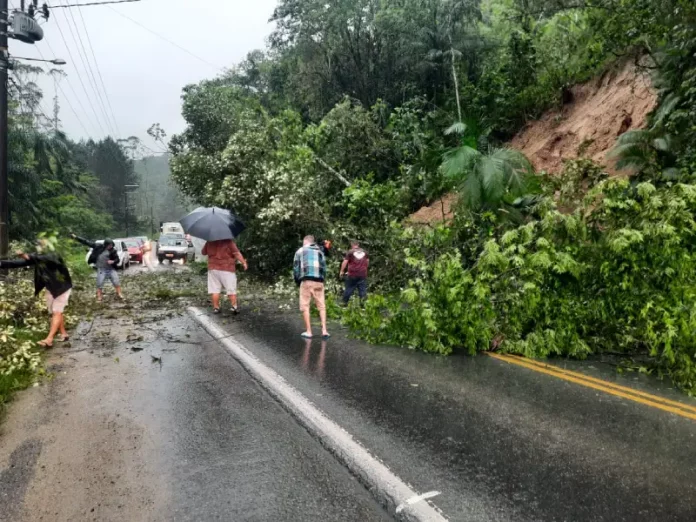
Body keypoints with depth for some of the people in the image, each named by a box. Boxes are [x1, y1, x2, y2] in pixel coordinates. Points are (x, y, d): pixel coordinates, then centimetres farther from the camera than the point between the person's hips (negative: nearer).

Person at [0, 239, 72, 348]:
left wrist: (28, 256, -54)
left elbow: (45, 259, -44)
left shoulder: (54, 257, -22)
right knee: (54, 312, 11)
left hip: (62, 288, -8)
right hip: (50, 288, 8)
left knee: (57, 312, -11)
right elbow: (20, 263, -5)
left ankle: (49, 339, -17)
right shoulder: (37, 258, -3)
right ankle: (64, 334, 22)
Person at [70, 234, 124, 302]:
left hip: (111, 269, 0)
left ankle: (120, 295, 11)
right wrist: (76, 237, -1)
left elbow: (117, 259, 2)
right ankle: (99, 298, 10)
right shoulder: (98, 246, -6)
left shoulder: (113, 251, -7)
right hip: (101, 269, 0)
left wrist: (113, 261, -21)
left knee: (116, 282, 0)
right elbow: (87, 242, -2)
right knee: (99, 284, 1)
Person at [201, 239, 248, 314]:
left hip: (213, 269, 4)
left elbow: (203, 252, 16)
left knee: (215, 289, 7)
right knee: (231, 289, 4)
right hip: (227, 269, -3)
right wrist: (244, 262, -7)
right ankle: (234, 307, 2)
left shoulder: (209, 242, 5)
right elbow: (236, 253, -14)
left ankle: (216, 308, 8)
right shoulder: (228, 241, -9)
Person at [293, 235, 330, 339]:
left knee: (305, 307, 4)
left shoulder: (300, 251, 13)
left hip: (306, 281, -3)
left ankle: (308, 332, 4)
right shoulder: (320, 252, 21)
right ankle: (324, 331, 2)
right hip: (319, 281, 3)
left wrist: (298, 281, 19)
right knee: (321, 306, 8)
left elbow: (296, 268, 8)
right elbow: (324, 268, 13)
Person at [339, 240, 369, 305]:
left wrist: (342, 271, 2)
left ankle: (345, 303, 13)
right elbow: (367, 262, 19)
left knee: (349, 288, 7)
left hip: (352, 274, -2)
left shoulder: (350, 252, -2)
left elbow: (345, 262, -6)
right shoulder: (364, 252, 12)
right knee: (362, 289, 2)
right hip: (363, 274, 3)